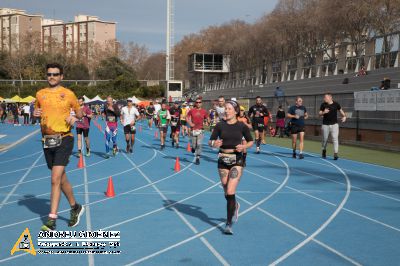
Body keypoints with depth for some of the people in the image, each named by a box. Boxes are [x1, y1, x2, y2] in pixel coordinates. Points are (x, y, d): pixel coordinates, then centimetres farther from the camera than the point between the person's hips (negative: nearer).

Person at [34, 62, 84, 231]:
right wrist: (35, 114, -1)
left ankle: (52, 220, -10)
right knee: (61, 179, 15)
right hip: (47, 141, 5)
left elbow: (79, 112, 11)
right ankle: (75, 207, 35)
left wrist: (74, 118, -10)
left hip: (64, 139, -4)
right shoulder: (40, 94, 9)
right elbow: (35, 112, 22)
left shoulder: (68, 94, 0)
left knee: (55, 179, -14)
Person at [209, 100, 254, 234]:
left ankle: (229, 224, -7)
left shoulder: (242, 126, -3)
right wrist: (214, 144, -20)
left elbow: (251, 141, 8)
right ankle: (235, 206, 48)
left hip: (237, 160, -3)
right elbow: (210, 141, 3)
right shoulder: (220, 125, 0)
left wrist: (244, 146, -13)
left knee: (230, 192, -13)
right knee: (227, 192, 14)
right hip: (223, 160, 3)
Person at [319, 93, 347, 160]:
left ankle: (335, 154, -10)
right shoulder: (323, 105, -1)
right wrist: (324, 112, -20)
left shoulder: (336, 104, -1)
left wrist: (344, 116, 3)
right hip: (325, 125, 1)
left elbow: (340, 110, 16)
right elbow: (320, 114, 1)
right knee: (325, 139, 9)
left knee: (335, 139, -10)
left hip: (334, 124, -1)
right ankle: (324, 151, 33)